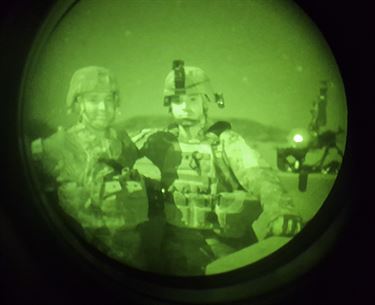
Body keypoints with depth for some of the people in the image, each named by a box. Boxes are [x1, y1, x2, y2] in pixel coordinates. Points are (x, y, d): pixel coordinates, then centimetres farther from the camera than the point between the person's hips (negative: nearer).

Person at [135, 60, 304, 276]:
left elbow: (259, 176, -24)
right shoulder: (164, 142, 4)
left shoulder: (227, 141, -7)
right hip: (179, 242, 3)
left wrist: (280, 209, -42)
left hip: (224, 242, -2)